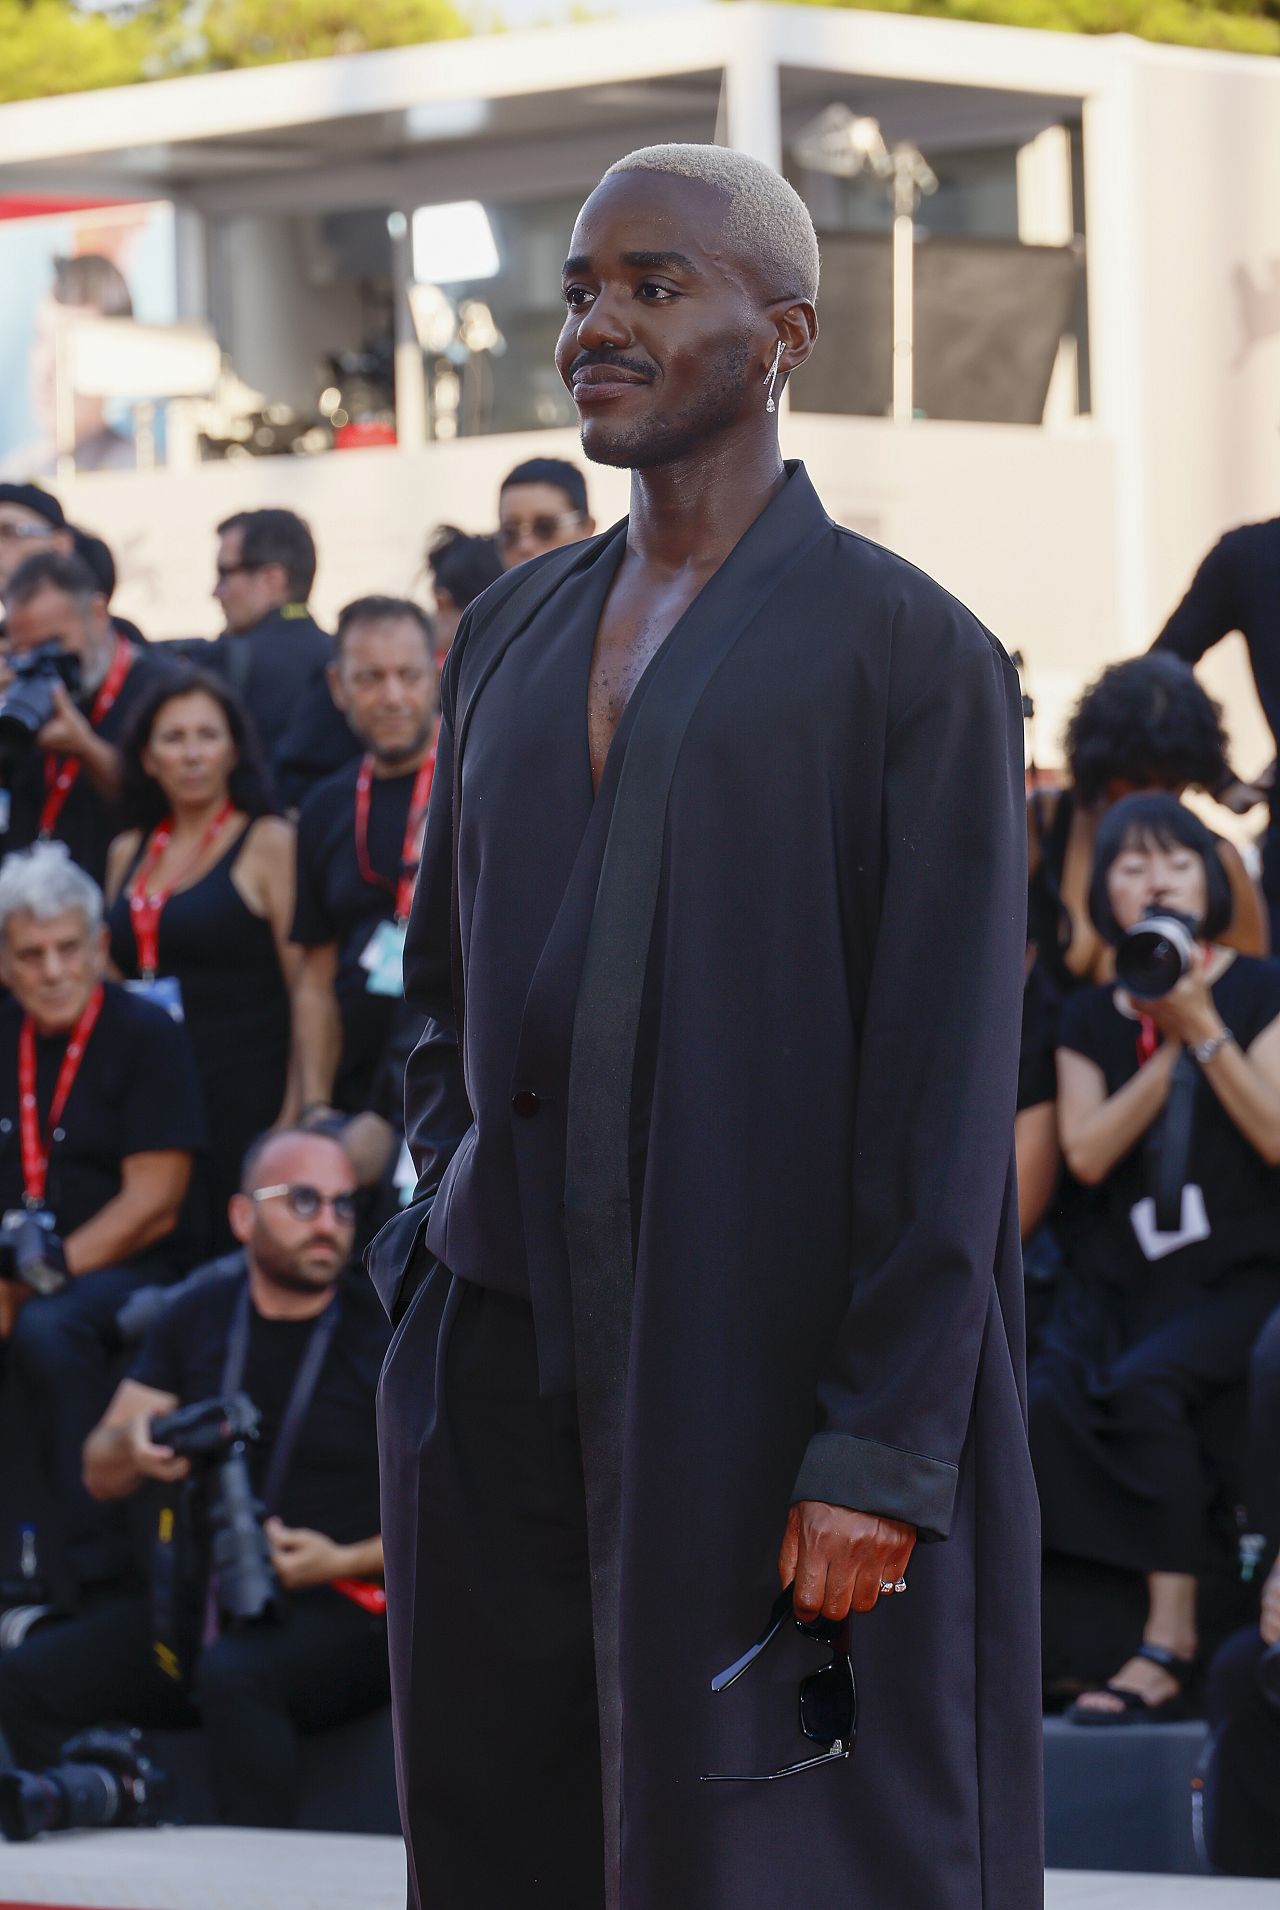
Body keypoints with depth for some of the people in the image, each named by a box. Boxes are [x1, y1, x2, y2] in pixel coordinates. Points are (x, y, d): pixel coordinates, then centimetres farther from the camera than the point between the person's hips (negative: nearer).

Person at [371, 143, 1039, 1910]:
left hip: (768, 1386, -6)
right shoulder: (513, 638, 14)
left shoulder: (913, 654, -5)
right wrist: (436, 1294, 11)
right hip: (503, 1368, 6)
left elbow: (949, 1082, -10)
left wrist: (882, 1458, -16)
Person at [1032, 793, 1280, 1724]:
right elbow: (1089, 1152, 0)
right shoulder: (1091, 1017, 14)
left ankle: (1170, 1638, -30)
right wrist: (1166, 1051, -8)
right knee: (1052, 1395, -26)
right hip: (1123, 1270, 4)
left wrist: (1204, 1030, -11)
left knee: (1145, 1384, -32)